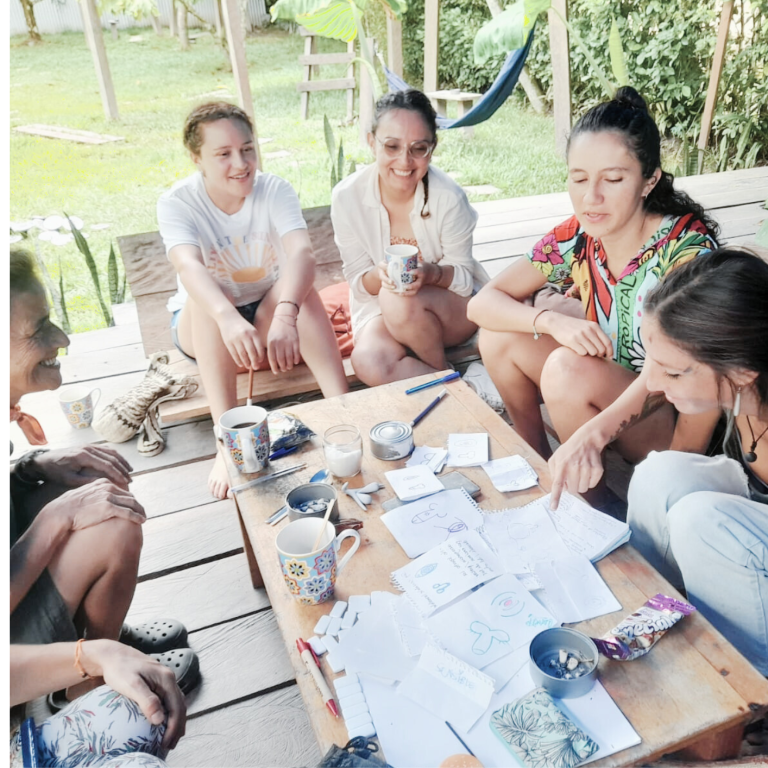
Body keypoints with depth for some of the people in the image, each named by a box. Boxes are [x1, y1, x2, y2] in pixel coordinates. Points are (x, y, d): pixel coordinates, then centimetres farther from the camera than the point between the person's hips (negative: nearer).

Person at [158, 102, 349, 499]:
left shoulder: (275, 190, -13)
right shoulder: (177, 202, -16)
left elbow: (302, 252, -33)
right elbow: (189, 266, -37)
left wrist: (285, 315, -53)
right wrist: (228, 318, -58)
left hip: (268, 316, 1)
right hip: (202, 327, -1)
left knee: (296, 285, -30)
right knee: (210, 300, -34)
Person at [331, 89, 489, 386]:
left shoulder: (448, 197, -19)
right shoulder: (347, 197, -14)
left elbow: (464, 276, -10)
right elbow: (357, 282, -7)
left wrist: (433, 273, -33)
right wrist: (379, 275, -31)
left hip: (455, 307, -1)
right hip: (380, 308, 2)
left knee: (400, 301, -35)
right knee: (369, 362, -31)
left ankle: (445, 375, -7)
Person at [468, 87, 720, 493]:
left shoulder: (687, 252, -25)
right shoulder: (576, 238, -10)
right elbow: (481, 304, -8)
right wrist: (552, 319, -26)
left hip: (678, 421, -5)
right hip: (613, 395, 5)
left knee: (567, 368, -30)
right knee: (500, 336, -9)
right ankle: (538, 460, 11)